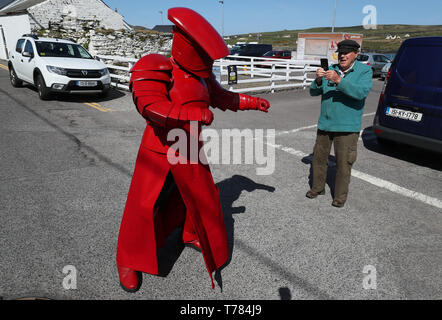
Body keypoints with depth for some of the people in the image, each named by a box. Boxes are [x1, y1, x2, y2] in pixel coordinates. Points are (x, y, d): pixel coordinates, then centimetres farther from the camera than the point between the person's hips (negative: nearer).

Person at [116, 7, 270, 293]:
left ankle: (192, 235, 46)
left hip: (190, 151, 7)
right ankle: (128, 260, 21)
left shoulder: (201, 75, 5)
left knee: (201, 194, 18)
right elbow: (149, 106, -31)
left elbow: (221, 97, 19)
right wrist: (193, 113, -37)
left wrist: (253, 102, 18)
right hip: (160, 151, -6)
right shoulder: (154, 70, -17)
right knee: (144, 205, -1)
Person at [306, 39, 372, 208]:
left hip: (347, 127, -4)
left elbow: (362, 92, -21)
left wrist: (339, 80, -31)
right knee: (319, 158, 12)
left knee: (343, 163, 0)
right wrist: (318, 80, -18)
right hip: (325, 123, 4)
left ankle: (340, 196, 17)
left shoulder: (364, 71, -2)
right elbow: (313, 92, 4)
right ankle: (318, 188, 31)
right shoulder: (332, 69, 9)